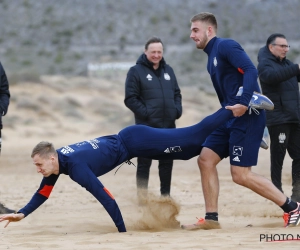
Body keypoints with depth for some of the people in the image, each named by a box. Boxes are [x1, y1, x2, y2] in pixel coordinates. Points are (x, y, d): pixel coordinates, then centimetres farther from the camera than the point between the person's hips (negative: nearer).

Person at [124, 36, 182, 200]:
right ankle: (142, 197, 2)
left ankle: (166, 195, 19)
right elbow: (130, 99, -8)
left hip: (168, 125, 6)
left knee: (167, 162, 10)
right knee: (144, 162, -3)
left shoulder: (168, 70, 15)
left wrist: (177, 110, 1)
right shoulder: (136, 71, -3)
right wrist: (145, 113, -17)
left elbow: (177, 94, 19)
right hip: (147, 126, -5)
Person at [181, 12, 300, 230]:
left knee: (241, 175, -10)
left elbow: (250, 71, -21)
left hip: (247, 116, -10)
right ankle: (211, 218, 6)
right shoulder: (212, 57, 20)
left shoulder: (225, 46, -8)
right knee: (206, 160, 3)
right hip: (231, 118, 10)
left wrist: (244, 104, -31)